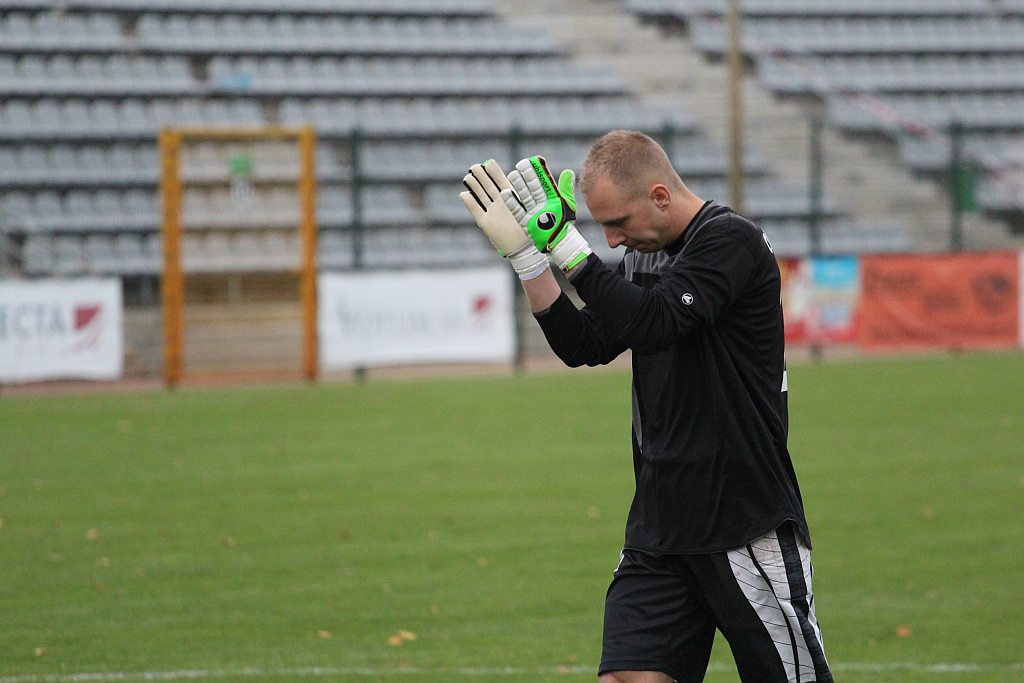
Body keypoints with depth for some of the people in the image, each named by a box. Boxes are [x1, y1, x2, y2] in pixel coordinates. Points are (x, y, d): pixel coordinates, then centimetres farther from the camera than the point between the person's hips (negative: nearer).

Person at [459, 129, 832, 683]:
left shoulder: (730, 239, -12)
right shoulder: (643, 254, 14)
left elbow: (652, 323, -24)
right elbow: (582, 347, 10)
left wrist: (564, 242, -22)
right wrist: (526, 254, 0)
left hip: (748, 528, -7)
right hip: (659, 529, 7)